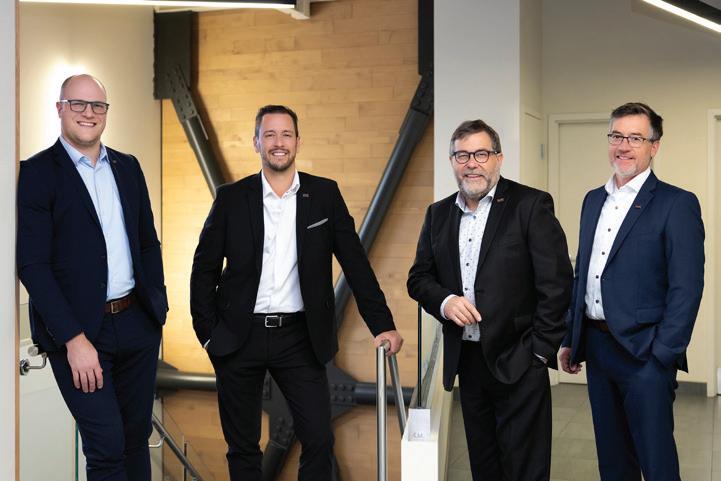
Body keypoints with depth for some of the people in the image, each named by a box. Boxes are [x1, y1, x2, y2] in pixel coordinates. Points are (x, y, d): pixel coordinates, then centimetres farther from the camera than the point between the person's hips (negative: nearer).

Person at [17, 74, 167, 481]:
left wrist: (158, 306, 8)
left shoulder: (128, 167, 11)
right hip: (78, 329, -5)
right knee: (107, 447, -4)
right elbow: (32, 264, -13)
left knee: (137, 436, 15)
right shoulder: (37, 172, -7)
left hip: (137, 323, 6)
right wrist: (74, 339, -18)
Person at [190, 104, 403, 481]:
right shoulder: (231, 198, 2)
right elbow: (204, 269, 5)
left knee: (319, 439, -2)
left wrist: (382, 323, -6)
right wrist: (208, 333, -1)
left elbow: (355, 263, 0)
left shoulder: (325, 195, 2)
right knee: (242, 446, 10)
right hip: (239, 337, 0)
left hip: (299, 337, 0)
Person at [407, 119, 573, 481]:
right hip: (466, 359, 5)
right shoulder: (438, 214, 10)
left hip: (517, 362, -5)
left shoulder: (531, 205, -7)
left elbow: (556, 283, -9)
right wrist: (444, 301, -9)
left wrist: (540, 351, -11)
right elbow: (418, 277, 12)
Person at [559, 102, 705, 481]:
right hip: (596, 347, 6)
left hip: (644, 352, -6)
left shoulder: (677, 204, -8)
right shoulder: (594, 200, 12)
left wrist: (663, 355, -17)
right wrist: (571, 339, 13)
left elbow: (686, 289, -13)